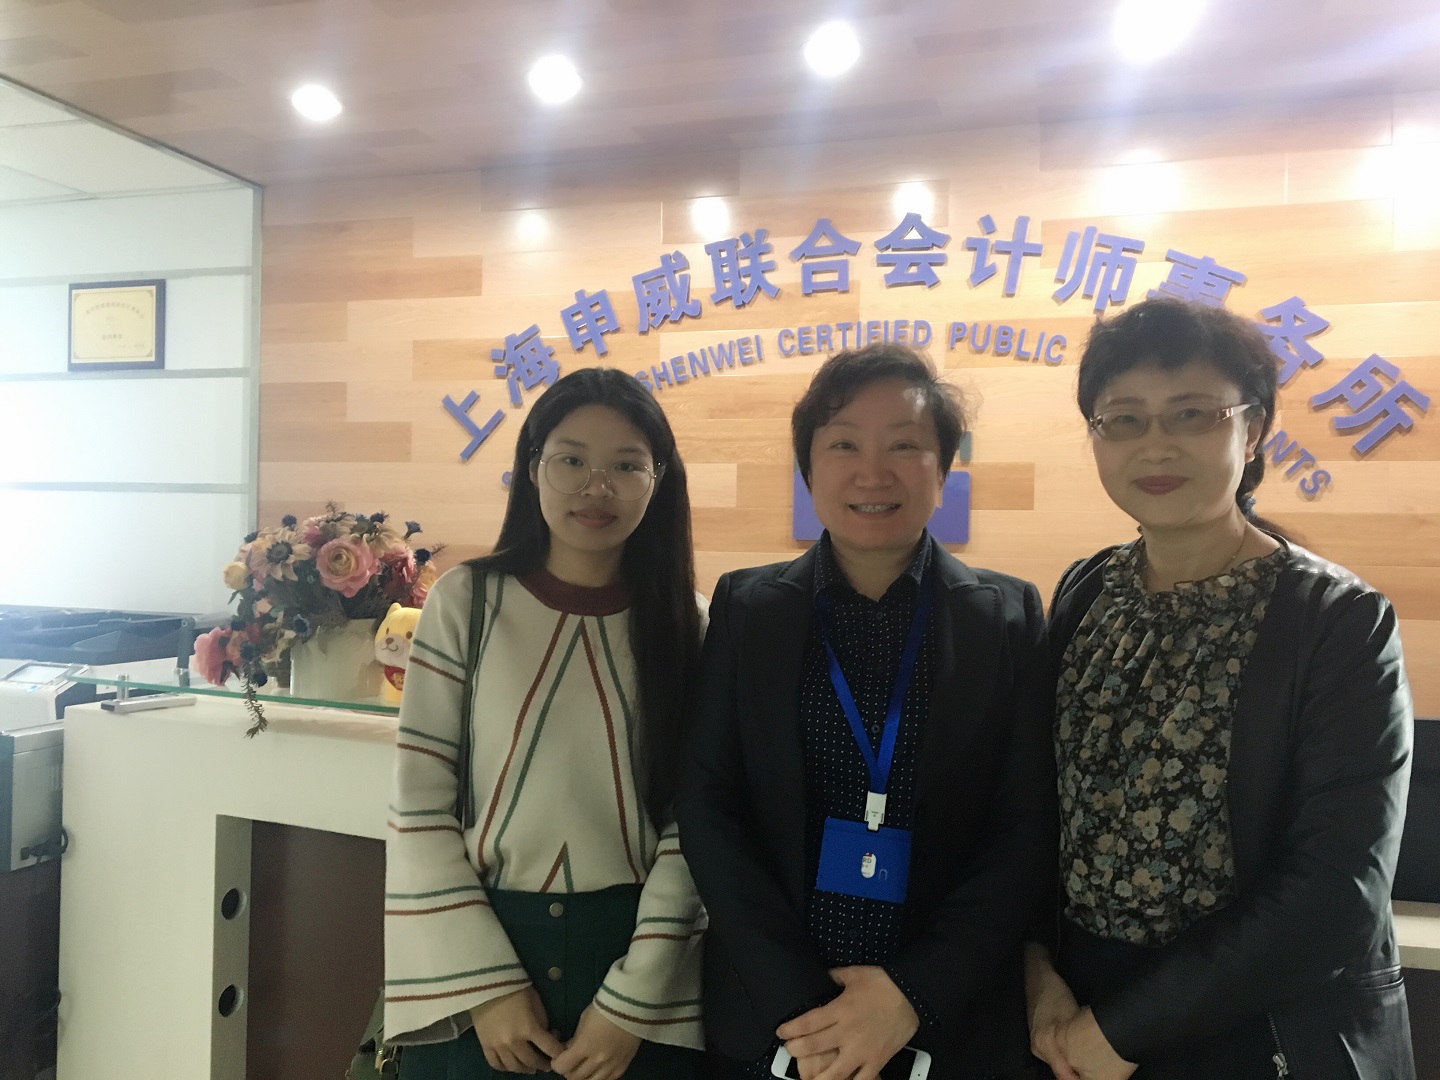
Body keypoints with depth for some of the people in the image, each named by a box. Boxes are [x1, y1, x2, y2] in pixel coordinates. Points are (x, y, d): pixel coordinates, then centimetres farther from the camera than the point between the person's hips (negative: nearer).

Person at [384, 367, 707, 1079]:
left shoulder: (687, 627, -3)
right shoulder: (466, 600, -6)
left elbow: (692, 822, -4)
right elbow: (419, 805, -5)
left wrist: (632, 1002, -9)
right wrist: (486, 984, -9)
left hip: (634, 950, 1)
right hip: (478, 946, 0)